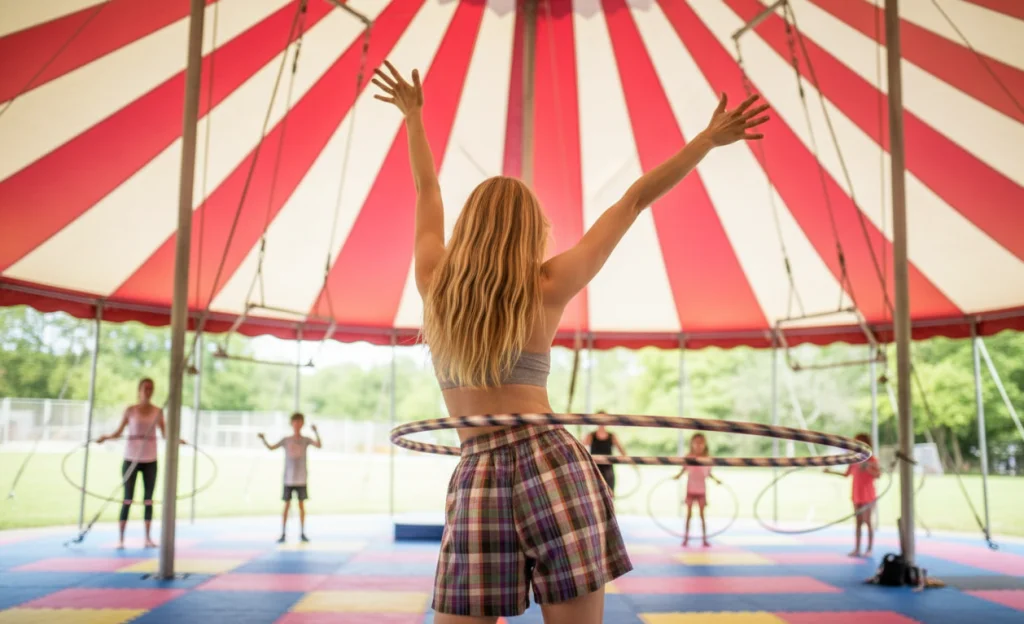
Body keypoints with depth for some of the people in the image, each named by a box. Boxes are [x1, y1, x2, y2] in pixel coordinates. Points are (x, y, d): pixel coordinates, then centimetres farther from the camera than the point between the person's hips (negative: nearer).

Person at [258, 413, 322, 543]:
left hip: (301, 479, 0)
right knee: (287, 506, 0)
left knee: (301, 505, 4)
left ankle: (302, 533, 12)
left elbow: (319, 445, -15)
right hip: (288, 479, 0)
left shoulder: (305, 440, -1)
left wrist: (315, 432, -25)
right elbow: (271, 447, -1)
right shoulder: (286, 440, 2)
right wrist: (263, 439, -17)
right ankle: (283, 534, 4)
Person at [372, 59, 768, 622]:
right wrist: (709, 138, 11)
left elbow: (427, 192, 23)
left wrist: (413, 117, 38)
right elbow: (634, 200, 4)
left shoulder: (433, 284, 6)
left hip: (476, 480, 2)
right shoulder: (546, 288, 1)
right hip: (553, 465, -1)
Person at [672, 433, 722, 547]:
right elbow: (684, 470, -1)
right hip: (690, 490, -1)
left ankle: (704, 539, 10)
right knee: (689, 514, 5)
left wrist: (715, 479, -7)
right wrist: (678, 476, -17)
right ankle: (686, 538, 12)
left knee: (702, 515, 5)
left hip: (701, 491, 1)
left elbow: (708, 474, 7)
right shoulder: (688, 457, -5)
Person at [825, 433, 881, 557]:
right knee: (857, 522, 6)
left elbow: (878, 474, -20)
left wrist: (867, 468, -32)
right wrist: (831, 471, 10)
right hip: (857, 495, 5)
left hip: (868, 495, -5)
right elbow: (846, 474, 15)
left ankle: (869, 549, 5)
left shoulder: (871, 460, -9)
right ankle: (857, 549, 8)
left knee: (867, 521, -3)